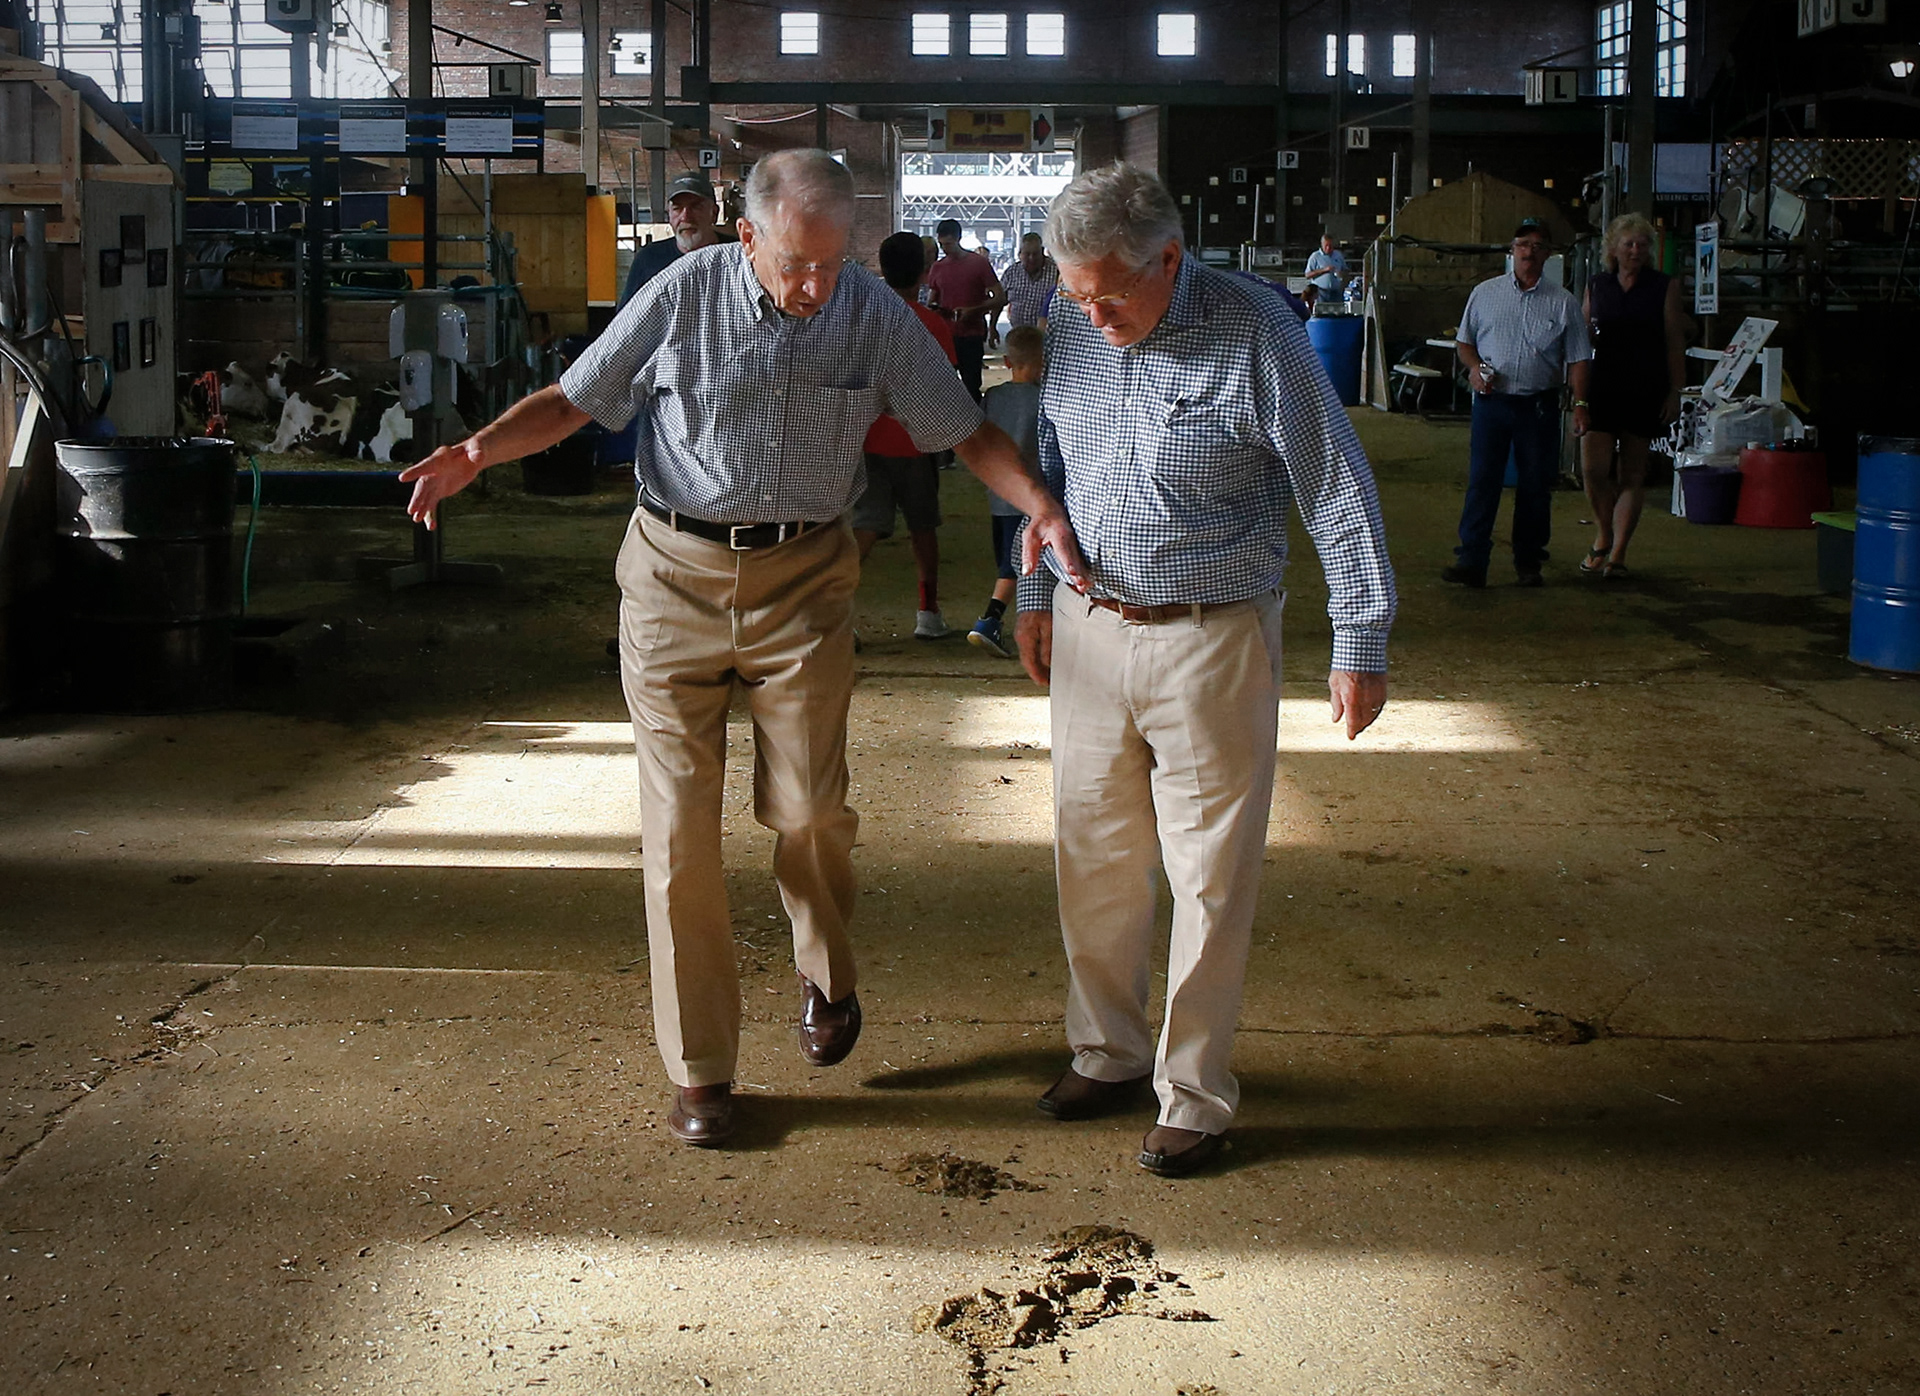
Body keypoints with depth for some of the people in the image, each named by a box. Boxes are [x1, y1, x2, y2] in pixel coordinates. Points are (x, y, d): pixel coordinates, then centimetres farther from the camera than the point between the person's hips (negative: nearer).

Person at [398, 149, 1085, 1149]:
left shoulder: (874, 315, -3)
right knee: (678, 825, 0)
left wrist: (1039, 503, -13)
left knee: (807, 810, -2)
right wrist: (478, 451, -18)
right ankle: (699, 1069, 13)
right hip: (675, 577, 0)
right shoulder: (683, 295, -7)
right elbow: (575, 397, -1)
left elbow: (963, 427, 3)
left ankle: (825, 976, 32)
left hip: (803, 583, 1)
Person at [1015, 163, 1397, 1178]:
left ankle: (1194, 1095, 16)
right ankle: (1107, 1053, 31)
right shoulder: (1071, 325, 1)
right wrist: (1036, 593, 17)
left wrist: (1361, 642, -9)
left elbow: (1338, 488, -9)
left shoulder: (1255, 334, -15)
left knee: (1211, 875, 3)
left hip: (1212, 640, -5)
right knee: (1093, 857, 13)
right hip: (1090, 628, 5)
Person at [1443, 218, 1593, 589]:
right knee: (1481, 481, -5)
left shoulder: (1563, 302, 5)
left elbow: (1577, 359, 5)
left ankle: (1528, 561, 17)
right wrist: (1474, 368, -6)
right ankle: (1471, 561, -6)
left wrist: (1580, 404, -5)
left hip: (1539, 406, 0)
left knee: (1536, 485, 5)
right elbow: (1464, 341, 15)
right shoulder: (1485, 294, 8)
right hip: (1492, 402, 0)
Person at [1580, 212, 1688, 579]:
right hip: (1602, 385, 1)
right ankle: (1603, 535, 15)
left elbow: (1675, 343, 2)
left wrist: (1675, 392, -4)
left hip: (1646, 391, -1)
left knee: (1632, 473, 2)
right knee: (1593, 468, -9)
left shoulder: (1664, 287, 3)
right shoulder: (1597, 285, 9)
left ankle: (1618, 552, 9)